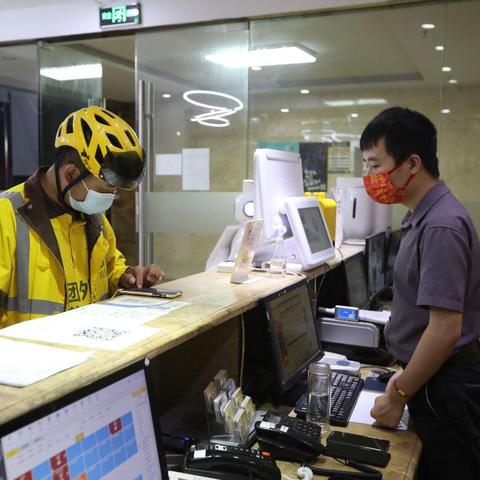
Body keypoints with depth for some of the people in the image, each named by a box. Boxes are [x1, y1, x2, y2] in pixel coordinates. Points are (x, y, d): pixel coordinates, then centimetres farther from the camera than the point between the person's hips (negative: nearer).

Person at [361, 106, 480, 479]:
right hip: (434, 377, 9)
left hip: (444, 386, -9)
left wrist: (399, 396, -16)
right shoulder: (423, 216, 5)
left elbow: (445, 329, -26)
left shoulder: (440, 226, -24)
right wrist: (407, 374, 17)